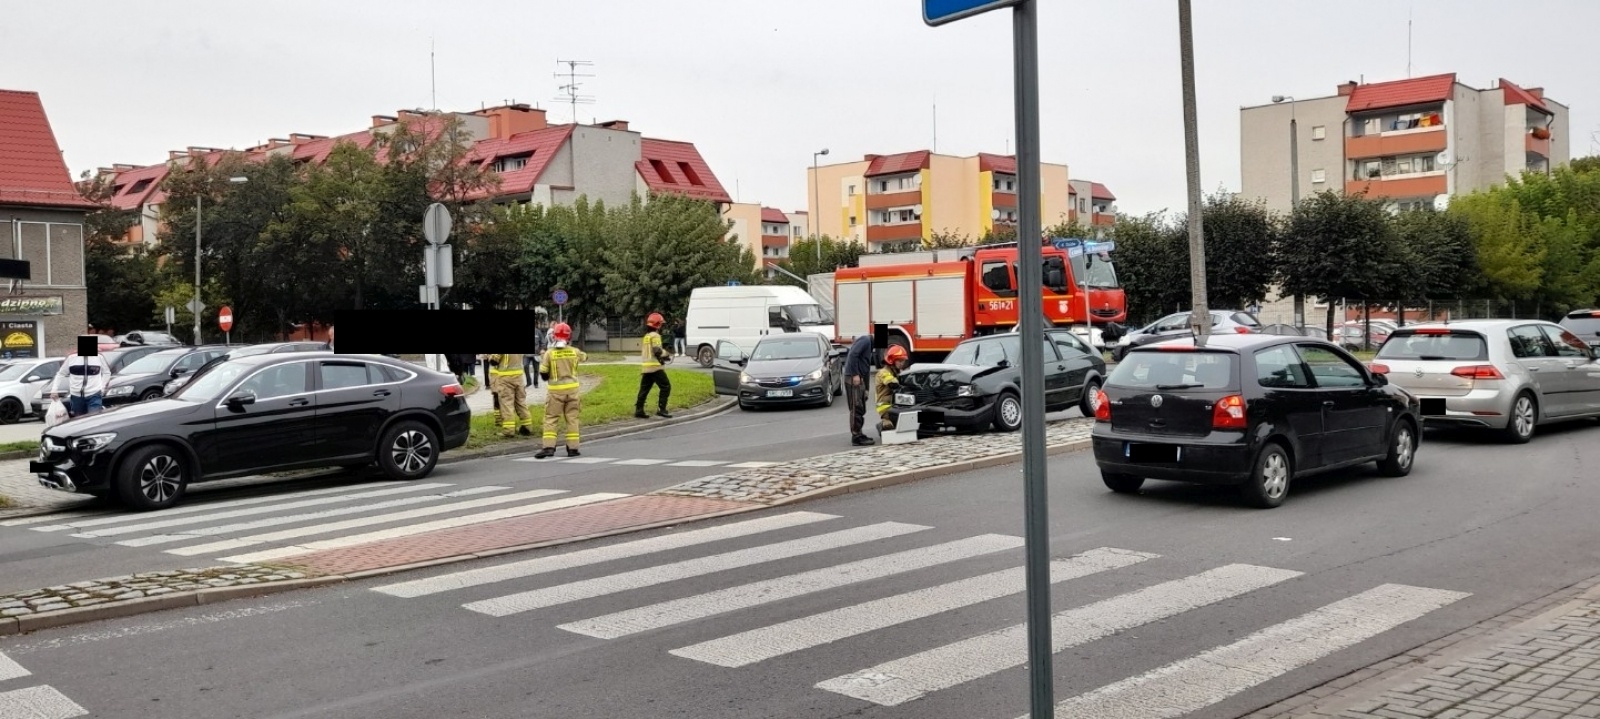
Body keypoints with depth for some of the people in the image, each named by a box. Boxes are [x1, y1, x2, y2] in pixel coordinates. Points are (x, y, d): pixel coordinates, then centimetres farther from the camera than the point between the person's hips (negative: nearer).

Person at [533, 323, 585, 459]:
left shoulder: (549, 353, -8)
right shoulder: (575, 352, -2)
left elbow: (543, 374, -4)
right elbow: (584, 357, 21)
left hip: (555, 390, -2)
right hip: (572, 388, 2)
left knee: (551, 418, 3)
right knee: (572, 418, 9)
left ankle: (548, 447, -6)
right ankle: (573, 447, 10)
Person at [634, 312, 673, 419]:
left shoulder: (646, 336, 20)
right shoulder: (655, 336, -9)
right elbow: (657, 351, -17)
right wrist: (667, 354, 1)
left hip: (645, 367, 9)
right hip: (655, 366, -9)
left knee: (644, 389, 10)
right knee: (665, 387, -5)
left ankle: (639, 410, 8)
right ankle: (661, 409, -11)